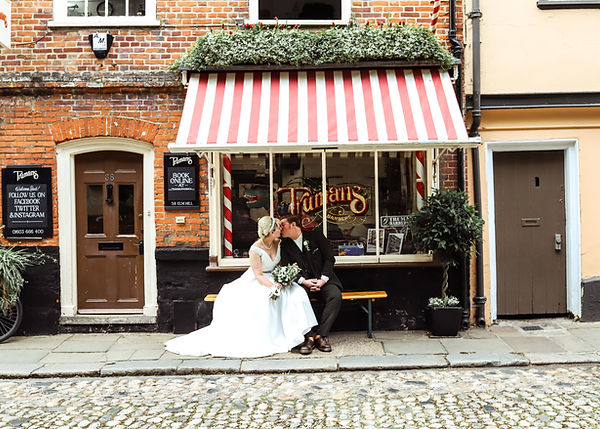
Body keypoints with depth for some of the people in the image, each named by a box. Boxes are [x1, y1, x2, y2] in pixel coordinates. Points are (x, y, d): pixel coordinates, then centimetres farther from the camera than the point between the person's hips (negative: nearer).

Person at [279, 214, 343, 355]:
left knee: (335, 296, -31)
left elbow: (329, 258, -1)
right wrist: (304, 281, -17)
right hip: (303, 282, 1)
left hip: (323, 279, -1)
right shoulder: (285, 245, 7)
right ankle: (309, 337, -28)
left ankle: (320, 334, -25)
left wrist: (322, 280, -13)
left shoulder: (315, 235, 1)